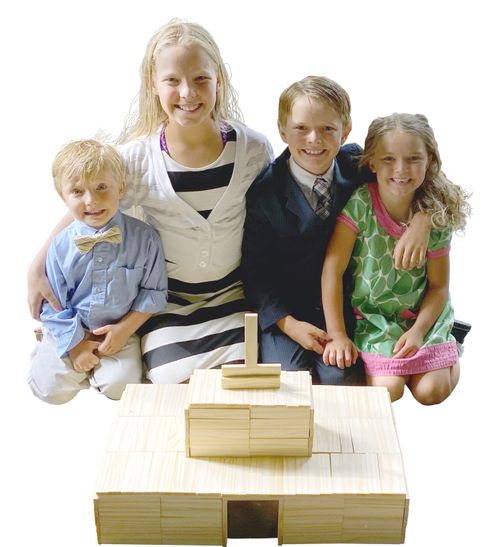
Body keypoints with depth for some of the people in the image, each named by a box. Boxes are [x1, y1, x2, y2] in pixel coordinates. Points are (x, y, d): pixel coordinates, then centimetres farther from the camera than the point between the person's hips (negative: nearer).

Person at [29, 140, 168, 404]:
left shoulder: (144, 238, -13)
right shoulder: (61, 245, -11)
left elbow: (153, 292, -6)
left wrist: (124, 328, -12)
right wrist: (75, 344, -8)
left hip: (119, 330, 0)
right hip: (71, 331, 1)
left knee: (120, 385, -19)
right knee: (51, 389, -8)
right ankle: (45, 352, 25)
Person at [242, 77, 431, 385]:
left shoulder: (356, 165, -3)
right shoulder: (263, 194, -12)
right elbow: (256, 270, -8)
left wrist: (421, 221, -20)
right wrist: (288, 323, -20)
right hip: (282, 310, -2)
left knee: (342, 379, -21)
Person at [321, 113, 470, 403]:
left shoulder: (437, 216, -10)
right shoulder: (359, 204, -18)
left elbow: (439, 285, -3)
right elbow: (332, 269, -17)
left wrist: (418, 331, -17)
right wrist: (337, 334, -16)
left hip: (420, 315, 1)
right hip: (370, 316, -1)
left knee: (432, 392, -11)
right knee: (388, 389, -16)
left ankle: (447, 355, 21)